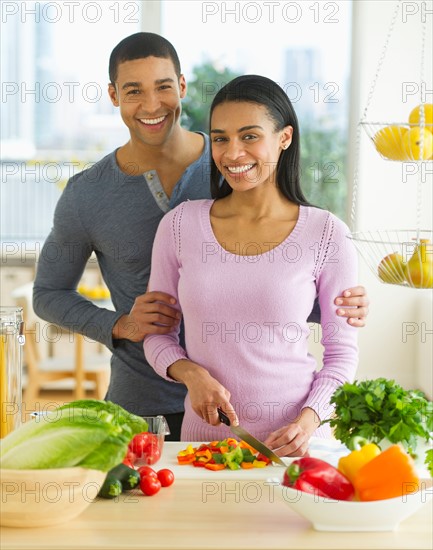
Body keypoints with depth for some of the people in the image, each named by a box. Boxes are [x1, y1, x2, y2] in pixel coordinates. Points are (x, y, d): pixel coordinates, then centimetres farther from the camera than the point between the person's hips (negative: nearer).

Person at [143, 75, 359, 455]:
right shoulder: (180, 225, 0)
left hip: (293, 440, -1)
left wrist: (309, 421, -14)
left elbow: (342, 352, 1)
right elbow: (158, 335, 7)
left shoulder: (326, 235, -5)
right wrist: (191, 374, -12)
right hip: (204, 435, 2)